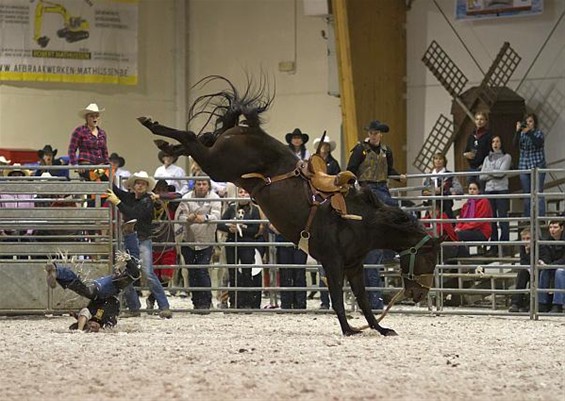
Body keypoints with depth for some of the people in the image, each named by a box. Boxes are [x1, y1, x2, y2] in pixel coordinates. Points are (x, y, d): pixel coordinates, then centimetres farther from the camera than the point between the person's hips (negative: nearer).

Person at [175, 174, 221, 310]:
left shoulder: (214, 198, -4)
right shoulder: (187, 198, 0)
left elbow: (216, 216, -18)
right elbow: (179, 216, -10)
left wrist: (205, 218, -40)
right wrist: (188, 218, -34)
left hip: (206, 241, -3)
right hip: (189, 241, 3)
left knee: (202, 271, -11)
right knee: (192, 273, 7)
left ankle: (205, 302, -5)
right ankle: (196, 302, 17)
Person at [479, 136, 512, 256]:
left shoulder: (506, 157, 5)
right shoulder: (487, 159, 18)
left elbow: (502, 172, -9)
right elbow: (481, 176, 10)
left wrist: (488, 172, 1)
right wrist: (494, 174, -3)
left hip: (502, 190, -5)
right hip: (489, 190, 5)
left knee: (503, 218, -7)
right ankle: (493, 246, 5)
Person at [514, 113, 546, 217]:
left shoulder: (539, 133, 1)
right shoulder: (522, 134, 9)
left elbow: (538, 143, -19)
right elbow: (516, 144, -8)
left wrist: (528, 132, -25)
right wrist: (518, 131, -20)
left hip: (537, 166, -4)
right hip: (524, 167, 4)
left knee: (538, 193, -8)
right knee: (526, 194, 6)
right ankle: (527, 219, 10)